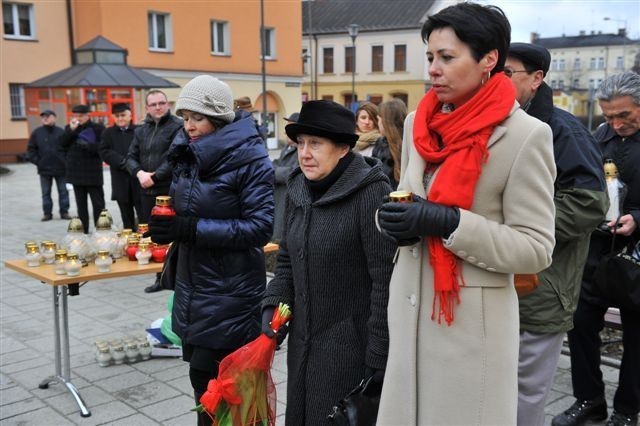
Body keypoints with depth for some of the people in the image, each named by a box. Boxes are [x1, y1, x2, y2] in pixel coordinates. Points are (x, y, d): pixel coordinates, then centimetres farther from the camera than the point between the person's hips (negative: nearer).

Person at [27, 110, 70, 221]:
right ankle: (47, 213, 13)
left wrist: (65, 161, -7)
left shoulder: (61, 132, -2)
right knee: (46, 192, 7)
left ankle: (64, 212, 14)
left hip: (60, 168, -1)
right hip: (44, 169, 1)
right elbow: (31, 149, 5)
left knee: (63, 191, 6)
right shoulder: (37, 133, 3)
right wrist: (36, 161, -4)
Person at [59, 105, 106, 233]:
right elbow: (62, 143, -3)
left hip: (93, 173, -4)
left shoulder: (98, 128, -3)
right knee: (81, 205, 10)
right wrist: (71, 130, -13)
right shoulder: (69, 128, 11)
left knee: (98, 204, -3)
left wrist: (88, 145, -22)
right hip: (76, 173, 4)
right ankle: (83, 232, 16)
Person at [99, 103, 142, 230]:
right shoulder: (108, 133, 12)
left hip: (138, 179, -3)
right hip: (120, 182, 3)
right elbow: (104, 153, 0)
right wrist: (123, 162, -13)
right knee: (127, 217, 10)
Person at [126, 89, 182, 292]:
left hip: (171, 191, -6)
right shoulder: (141, 130, 16)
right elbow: (131, 157, 12)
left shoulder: (178, 127, -5)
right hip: (147, 191, 6)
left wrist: (155, 177, -14)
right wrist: (139, 173, -8)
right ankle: (161, 277, 22)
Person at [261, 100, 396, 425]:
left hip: (352, 349, -7)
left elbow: (386, 282, -18)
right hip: (303, 344, 7)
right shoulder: (298, 191, 6)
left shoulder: (371, 193, -17)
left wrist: (378, 360, -17)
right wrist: (272, 306, 1)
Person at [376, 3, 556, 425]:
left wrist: (447, 223, -24)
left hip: (473, 321, -5)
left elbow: (536, 250, -14)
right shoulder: (418, 123, 6)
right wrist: (396, 220, -6)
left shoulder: (525, 135, -13)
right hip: (409, 308, 6)